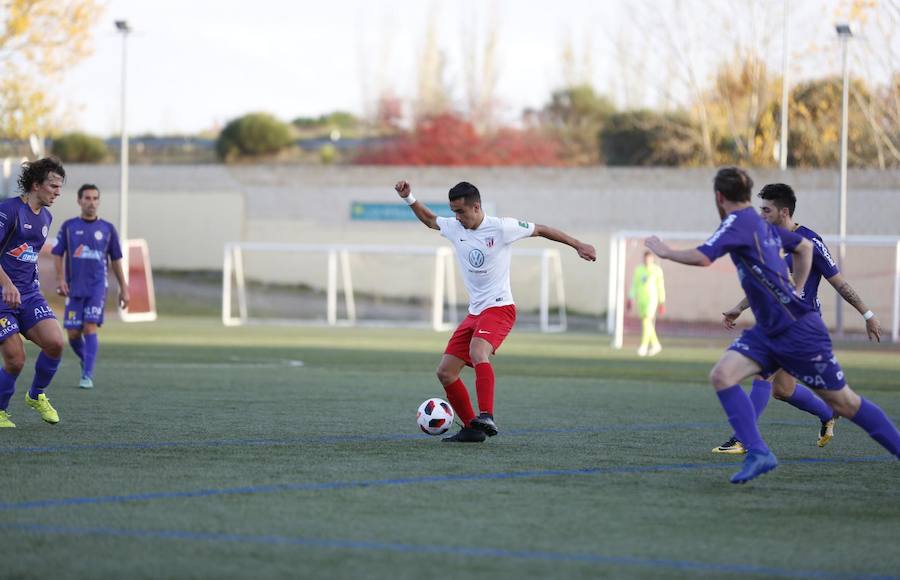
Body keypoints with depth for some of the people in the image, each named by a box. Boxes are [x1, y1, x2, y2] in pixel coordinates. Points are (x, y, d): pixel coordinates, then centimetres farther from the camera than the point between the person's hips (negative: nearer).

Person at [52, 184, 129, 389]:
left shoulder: (107, 229, 7)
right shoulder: (69, 226, 6)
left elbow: (116, 260, 12)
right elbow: (58, 254, 6)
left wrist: (123, 289, 11)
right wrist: (60, 279, -8)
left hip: (97, 286, -1)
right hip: (75, 287, 1)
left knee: (90, 328, -15)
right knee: (73, 334, -1)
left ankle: (87, 376, -14)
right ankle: (86, 360, 29)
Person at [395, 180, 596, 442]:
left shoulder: (501, 228, -9)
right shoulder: (455, 228, 7)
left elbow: (541, 230, 3)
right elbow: (429, 219, 28)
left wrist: (578, 245, 6)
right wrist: (409, 198, 15)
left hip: (499, 308, -8)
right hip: (474, 313, 8)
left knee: (478, 352, -36)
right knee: (445, 372, 1)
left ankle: (486, 417, -46)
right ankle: (472, 428, 11)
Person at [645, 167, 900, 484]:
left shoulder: (739, 222, -14)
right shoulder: (762, 223, 12)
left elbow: (702, 257, -28)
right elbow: (805, 247, 27)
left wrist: (666, 252, -11)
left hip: (798, 329, -9)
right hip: (768, 331, 9)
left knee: (842, 401, 1)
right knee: (721, 375, -10)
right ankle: (758, 453, -13)